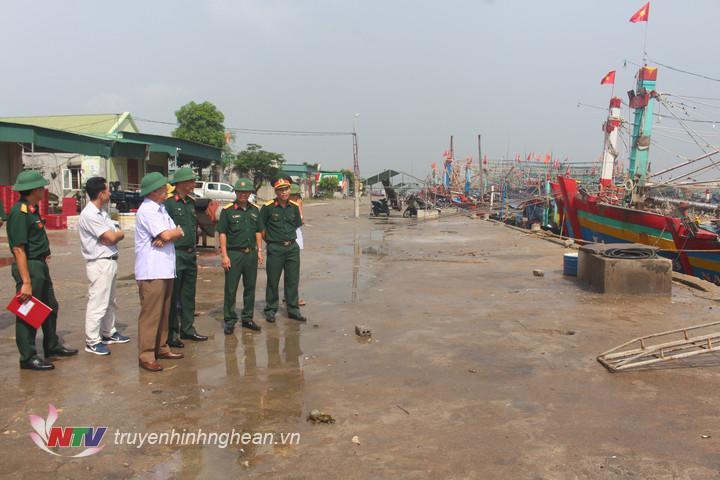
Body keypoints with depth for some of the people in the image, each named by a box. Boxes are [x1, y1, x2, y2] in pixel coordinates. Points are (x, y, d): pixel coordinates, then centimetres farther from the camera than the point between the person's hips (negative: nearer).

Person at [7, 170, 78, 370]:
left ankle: (52, 346, 35)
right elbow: (18, 249, -23)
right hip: (29, 267, -10)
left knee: (50, 307, 20)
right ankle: (28, 358, 9)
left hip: (40, 266, 10)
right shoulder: (20, 213, -19)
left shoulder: (32, 210, 11)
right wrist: (26, 282, -24)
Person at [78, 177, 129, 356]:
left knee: (110, 301, 20)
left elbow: (111, 236, 12)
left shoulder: (101, 212, 14)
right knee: (97, 303, -4)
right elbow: (112, 237, -20)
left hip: (110, 262, 10)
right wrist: (120, 234, -1)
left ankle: (108, 333, 33)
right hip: (100, 264, -10)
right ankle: (92, 341, 3)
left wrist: (114, 235, -9)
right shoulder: (89, 215, -17)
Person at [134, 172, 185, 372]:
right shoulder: (147, 210, -13)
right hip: (151, 271, -9)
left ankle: (161, 348, 24)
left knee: (164, 312, 15)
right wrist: (176, 231, 1)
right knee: (150, 314, -6)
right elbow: (166, 235, -20)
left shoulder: (160, 209, 16)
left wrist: (169, 236, -12)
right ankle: (146, 356, 0)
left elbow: (178, 234, 9)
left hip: (165, 269, 9)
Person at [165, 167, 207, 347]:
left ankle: (187, 329, 26)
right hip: (175, 254, -8)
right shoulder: (168, 202, -12)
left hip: (190, 254, 8)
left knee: (189, 295, 15)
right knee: (172, 296, 0)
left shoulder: (191, 202, 13)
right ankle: (171, 333, 8)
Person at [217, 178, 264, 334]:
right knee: (230, 289, 0)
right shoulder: (227, 210, -4)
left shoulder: (255, 210, 10)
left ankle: (247, 318, 22)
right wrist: (224, 255, -11)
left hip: (251, 253, 5)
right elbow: (222, 233, -6)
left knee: (250, 287, 11)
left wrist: (259, 251, 9)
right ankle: (229, 321, 9)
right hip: (234, 253, -5)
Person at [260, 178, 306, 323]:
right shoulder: (268, 207, -9)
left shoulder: (294, 207, 5)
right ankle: (270, 310, 16)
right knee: (273, 281, 3)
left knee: (293, 280, 9)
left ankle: (293, 310, 19)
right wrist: (270, 240, 3)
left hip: (292, 247, 4)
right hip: (275, 248, -4)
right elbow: (261, 226, -1)